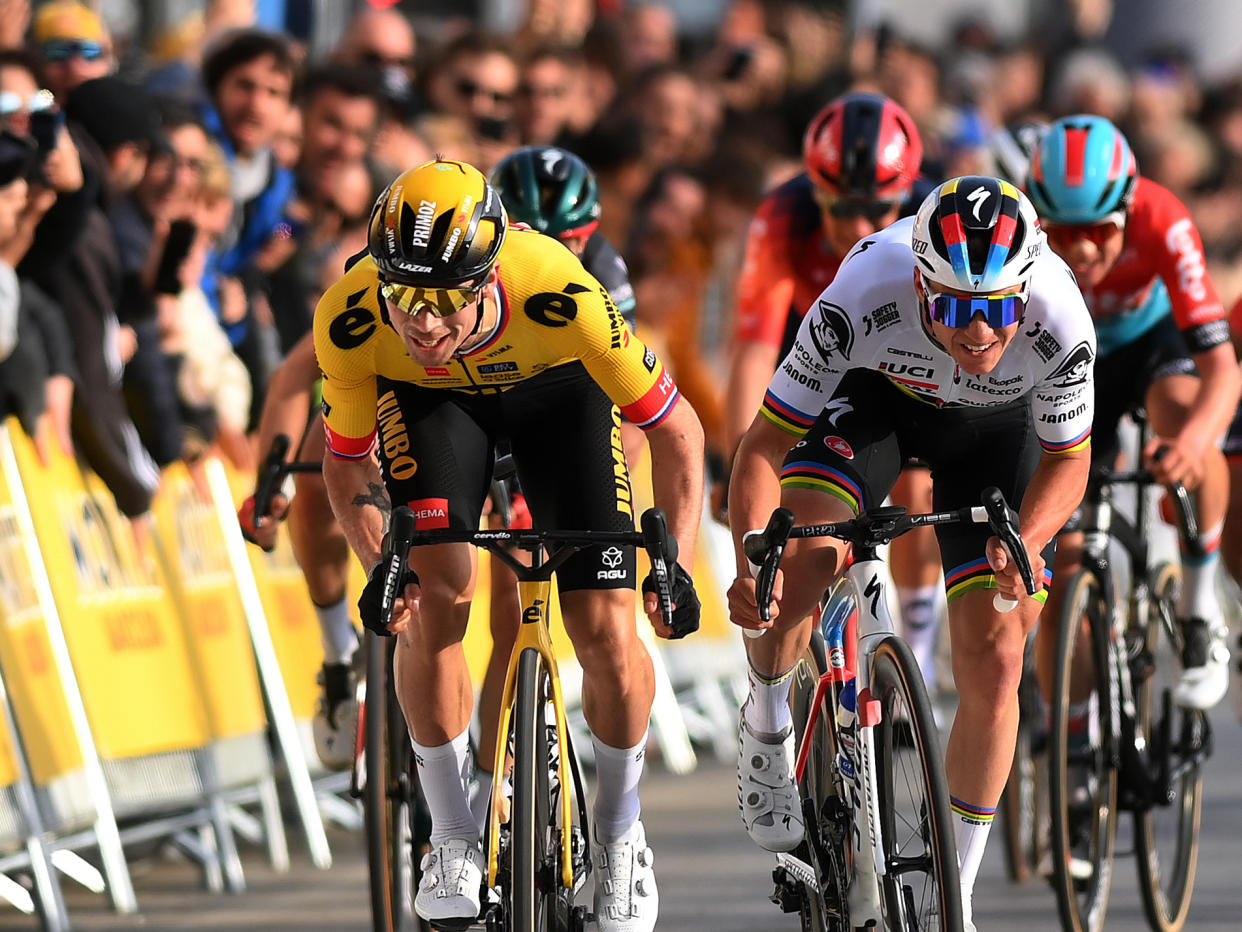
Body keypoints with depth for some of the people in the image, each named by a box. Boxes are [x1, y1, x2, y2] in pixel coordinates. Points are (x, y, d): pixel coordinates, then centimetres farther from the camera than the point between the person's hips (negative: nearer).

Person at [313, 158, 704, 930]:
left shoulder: (557, 295, -41)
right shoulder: (350, 319, -35)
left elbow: (675, 428, -26)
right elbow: (347, 460, -16)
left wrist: (676, 564, -36)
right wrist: (377, 564, -34)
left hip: (558, 387, -1)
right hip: (427, 399, 1)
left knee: (606, 628, -11)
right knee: (431, 599, -22)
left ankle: (619, 832, 15)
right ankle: (454, 837, -4)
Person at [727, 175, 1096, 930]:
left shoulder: (1060, 324, -37)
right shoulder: (865, 299, -40)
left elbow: (1067, 459, -17)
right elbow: (764, 448, -32)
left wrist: (1026, 542, -36)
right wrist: (750, 565, -48)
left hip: (994, 424, 1)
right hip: (876, 392, -1)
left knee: (995, 660, -7)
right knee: (804, 557, -29)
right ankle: (767, 728, 2)